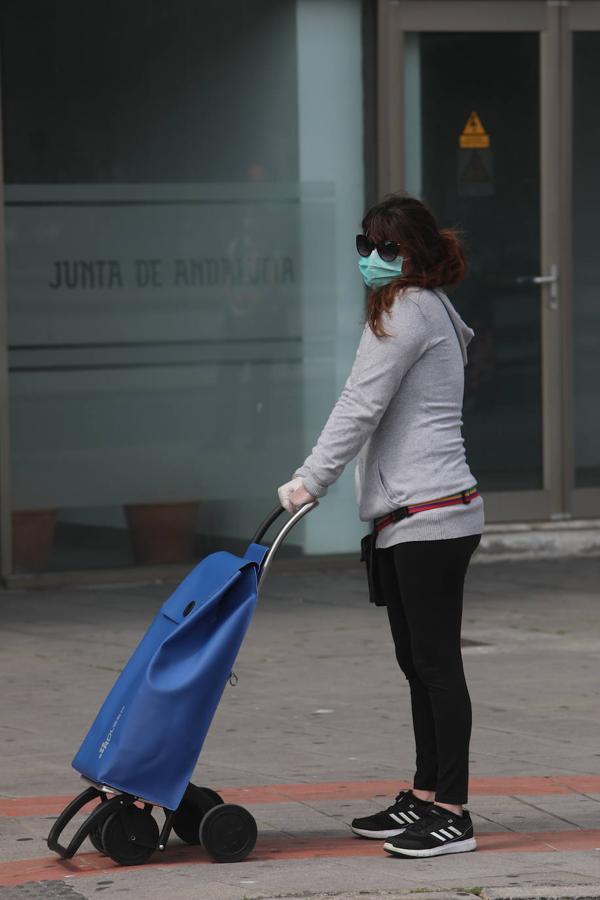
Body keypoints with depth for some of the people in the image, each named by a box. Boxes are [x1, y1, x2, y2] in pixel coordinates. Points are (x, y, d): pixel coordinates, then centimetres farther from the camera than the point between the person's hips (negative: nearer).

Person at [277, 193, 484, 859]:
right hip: (409, 518, 11)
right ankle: (425, 799, 20)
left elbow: (361, 407, -15)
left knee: (436, 661, -8)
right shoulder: (428, 308, 21)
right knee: (420, 662, 14)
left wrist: (310, 480, -12)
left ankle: (452, 814, -7)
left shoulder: (408, 311, -11)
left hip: (431, 516, -11)